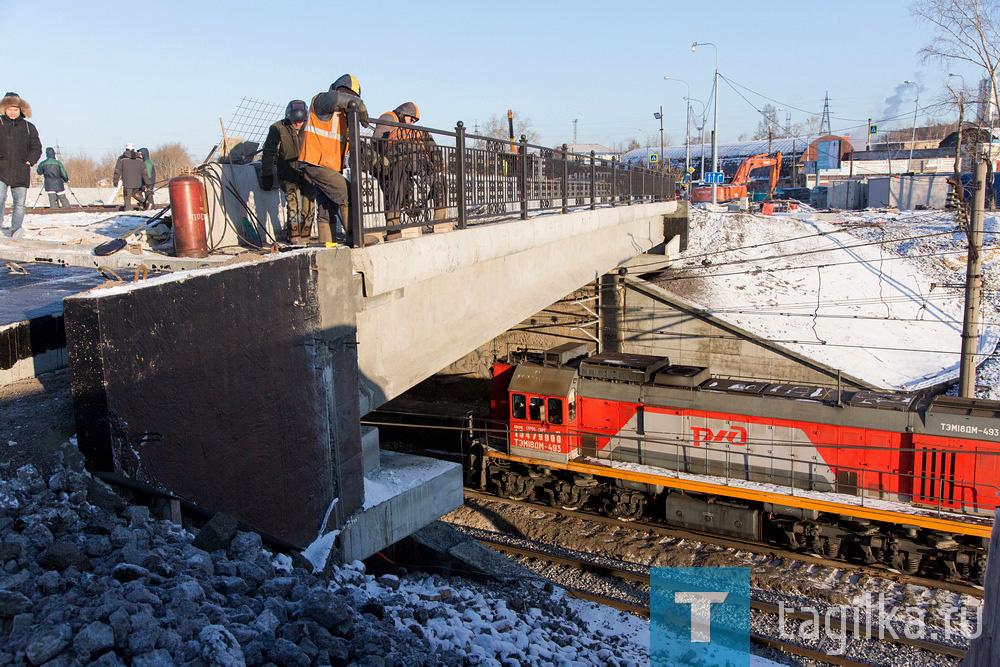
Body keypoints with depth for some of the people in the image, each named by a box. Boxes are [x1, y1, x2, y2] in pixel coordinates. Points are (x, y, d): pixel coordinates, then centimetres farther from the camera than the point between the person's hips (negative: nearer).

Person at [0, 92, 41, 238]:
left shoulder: (28, 127, 13)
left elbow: (36, 147, 16)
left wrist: (29, 161, 0)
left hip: (21, 172, 2)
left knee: (20, 203, -3)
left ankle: (14, 229, -4)